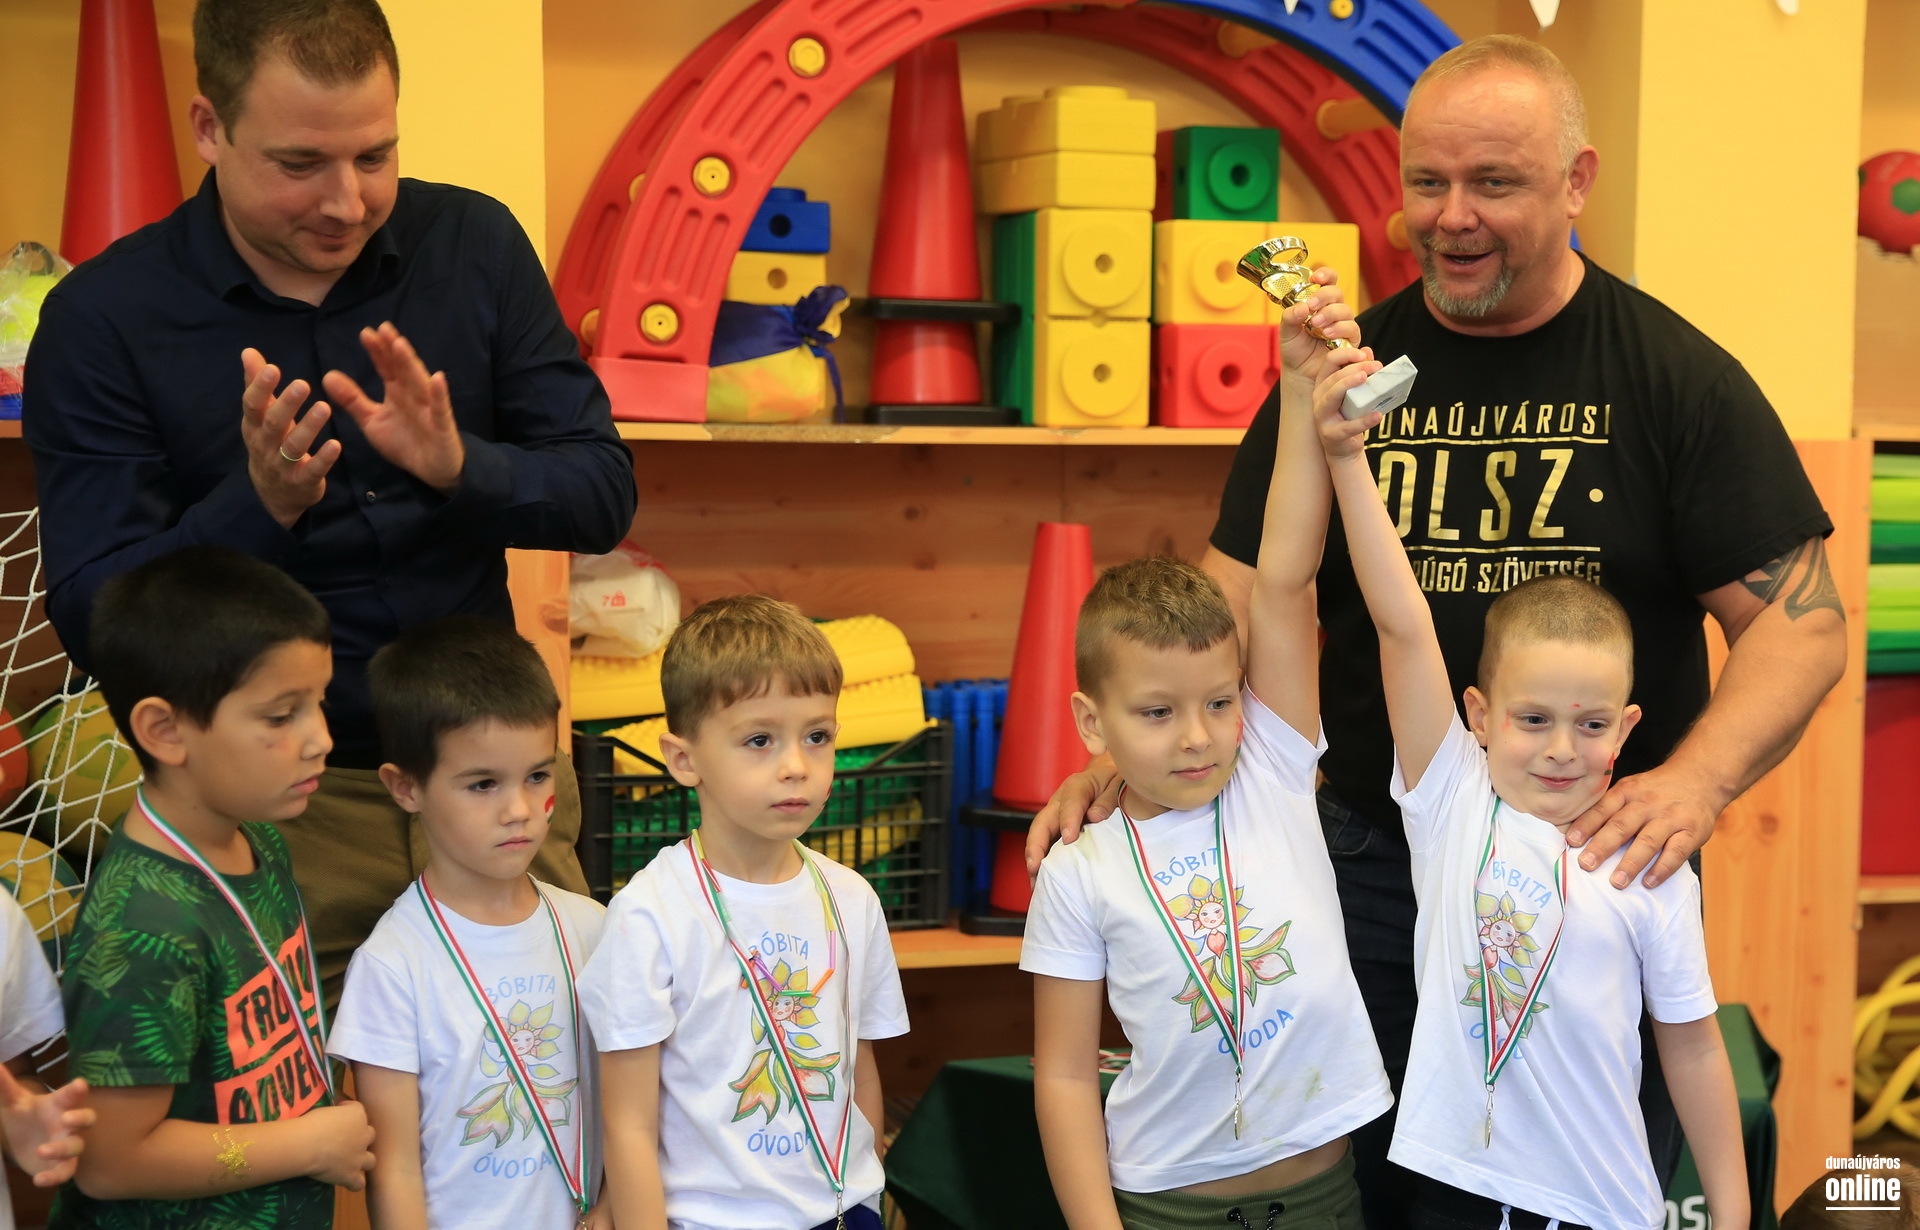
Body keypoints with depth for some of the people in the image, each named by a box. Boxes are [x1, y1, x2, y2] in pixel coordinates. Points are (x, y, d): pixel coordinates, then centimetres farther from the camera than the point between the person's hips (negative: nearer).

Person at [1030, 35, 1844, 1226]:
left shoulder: (1677, 376, -5)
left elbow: (1800, 617, -7)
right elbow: (1237, 597, 2)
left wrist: (1697, 780, -25)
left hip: (1597, 873, -2)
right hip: (1374, 870, 2)